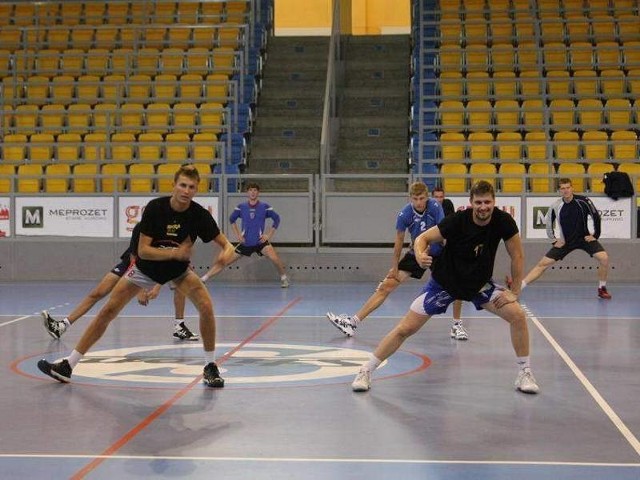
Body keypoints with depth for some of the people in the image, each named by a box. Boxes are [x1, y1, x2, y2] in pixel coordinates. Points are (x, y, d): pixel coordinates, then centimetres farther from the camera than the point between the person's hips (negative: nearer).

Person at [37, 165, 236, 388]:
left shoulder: (200, 214, -22)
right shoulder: (155, 207, -25)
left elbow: (226, 244, -17)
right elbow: (142, 250, -24)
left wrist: (227, 252, -41)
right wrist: (175, 253, -33)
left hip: (178, 269, 1)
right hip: (146, 267, -1)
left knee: (206, 306, -22)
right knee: (108, 310, -6)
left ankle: (210, 367, -3)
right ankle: (68, 365, 2)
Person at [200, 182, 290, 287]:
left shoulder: (265, 207, -4)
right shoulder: (241, 207, 1)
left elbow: (277, 219, 2)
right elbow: (231, 220, 15)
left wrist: (268, 235, -4)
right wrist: (237, 235, 6)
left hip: (260, 241, -2)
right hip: (245, 242, 2)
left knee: (274, 258, -28)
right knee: (223, 261, 0)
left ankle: (284, 278, -5)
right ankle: (203, 279, 11)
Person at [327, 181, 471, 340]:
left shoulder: (435, 207, -22)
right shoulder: (404, 214, -18)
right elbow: (399, 240, -5)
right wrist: (394, 267, -1)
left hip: (437, 252, -1)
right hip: (415, 253, 1)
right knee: (386, 286, -5)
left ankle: (456, 325, -3)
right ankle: (353, 322, -5)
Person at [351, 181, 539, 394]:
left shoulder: (504, 221, -19)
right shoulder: (457, 221, -25)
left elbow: (517, 256, -7)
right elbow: (422, 238, -16)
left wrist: (515, 291, -8)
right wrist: (420, 255, -38)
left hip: (480, 283, 2)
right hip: (444, 282, -2)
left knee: (518, 315, -15)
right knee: (405, 328, -7)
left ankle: (525, 373, 4)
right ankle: (365, 372, 7)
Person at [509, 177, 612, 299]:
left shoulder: (583, 201, -16)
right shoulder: (556, 206, -10)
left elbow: (596, 216, -5)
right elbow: (549, 223, 6)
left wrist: (594, 234, -5)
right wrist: (554, 239, 2)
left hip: (585, 238, -1)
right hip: (565, 241, 1)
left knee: (604, 258, -21)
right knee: (543, 263, -6)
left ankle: (602, 289, 0)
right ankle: (518, 286, -8)